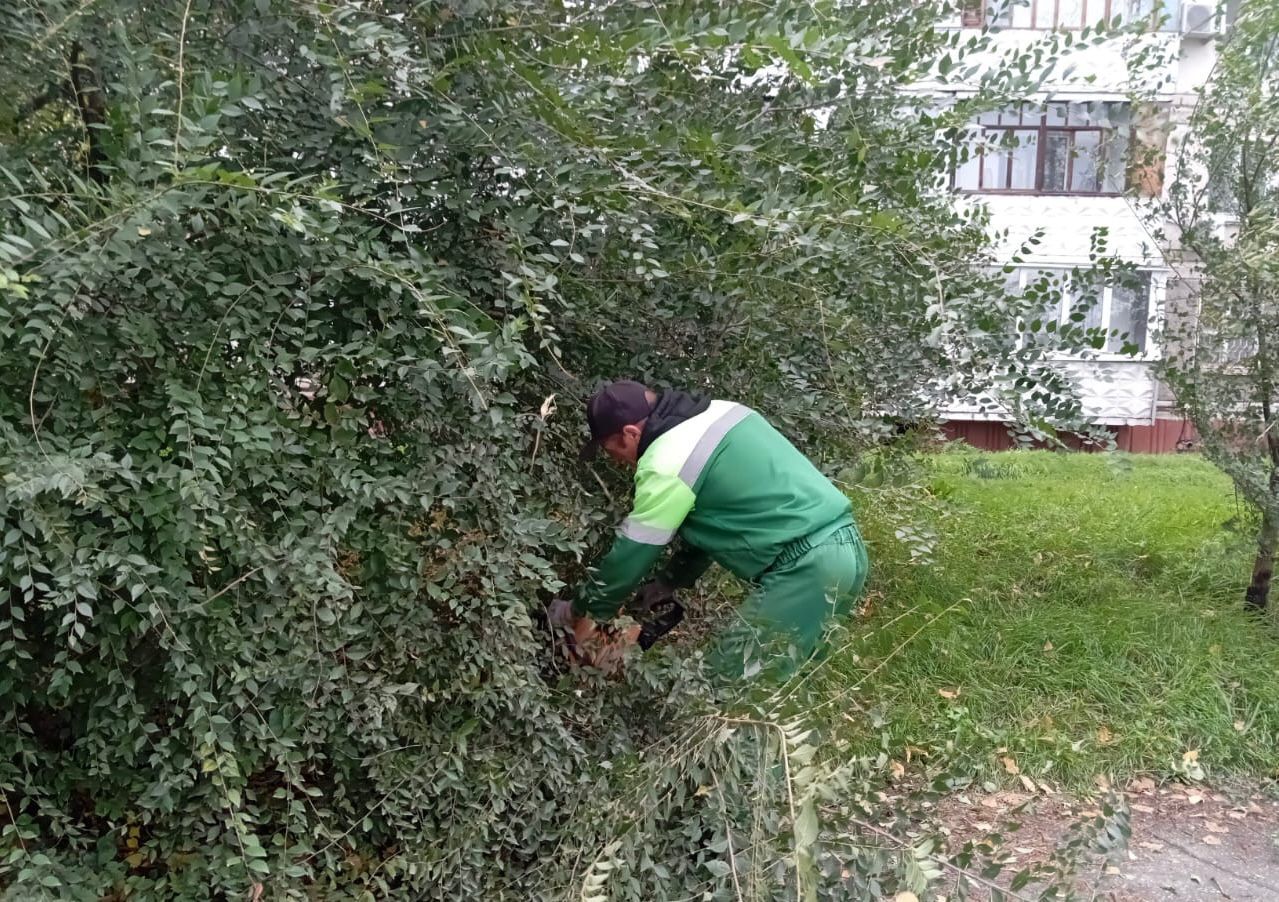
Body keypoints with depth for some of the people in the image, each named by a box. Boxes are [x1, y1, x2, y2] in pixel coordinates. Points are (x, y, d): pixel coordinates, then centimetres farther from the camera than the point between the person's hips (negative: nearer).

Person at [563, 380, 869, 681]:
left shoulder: (666, 467, -11)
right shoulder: (718, 413, 16)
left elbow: (631, 553, -1)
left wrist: (585, 612, 15)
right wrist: (669, 581, 32)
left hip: (808, 567, -10)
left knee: (728, 677, -4)